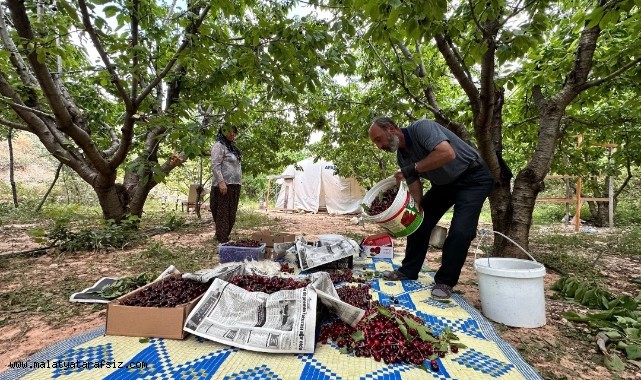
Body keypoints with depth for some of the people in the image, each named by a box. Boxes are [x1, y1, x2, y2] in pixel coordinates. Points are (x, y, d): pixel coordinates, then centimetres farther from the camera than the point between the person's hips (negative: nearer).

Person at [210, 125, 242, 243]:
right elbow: (215, 166, -14)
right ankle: (223, 241, -3)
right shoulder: (219, 146, -4)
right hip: (224, 185, -9)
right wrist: (221, 182, -23)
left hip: (235, 185, 9)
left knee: (231, 214, 12)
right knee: (223, 213, -6)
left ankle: (225, 237, 23)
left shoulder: (232, 146, 22)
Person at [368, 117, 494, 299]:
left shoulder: (421, 127, -24)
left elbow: (447, 153, -40)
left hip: (473, 178, -7)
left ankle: (445, 282, 1)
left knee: (460, 231, -18)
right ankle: (408, 271, 17)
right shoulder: (402, 156, -2)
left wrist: (412, 168, -34)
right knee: (419, 223, 2)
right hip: (443, 183, 8)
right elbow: (415, 190, -4)